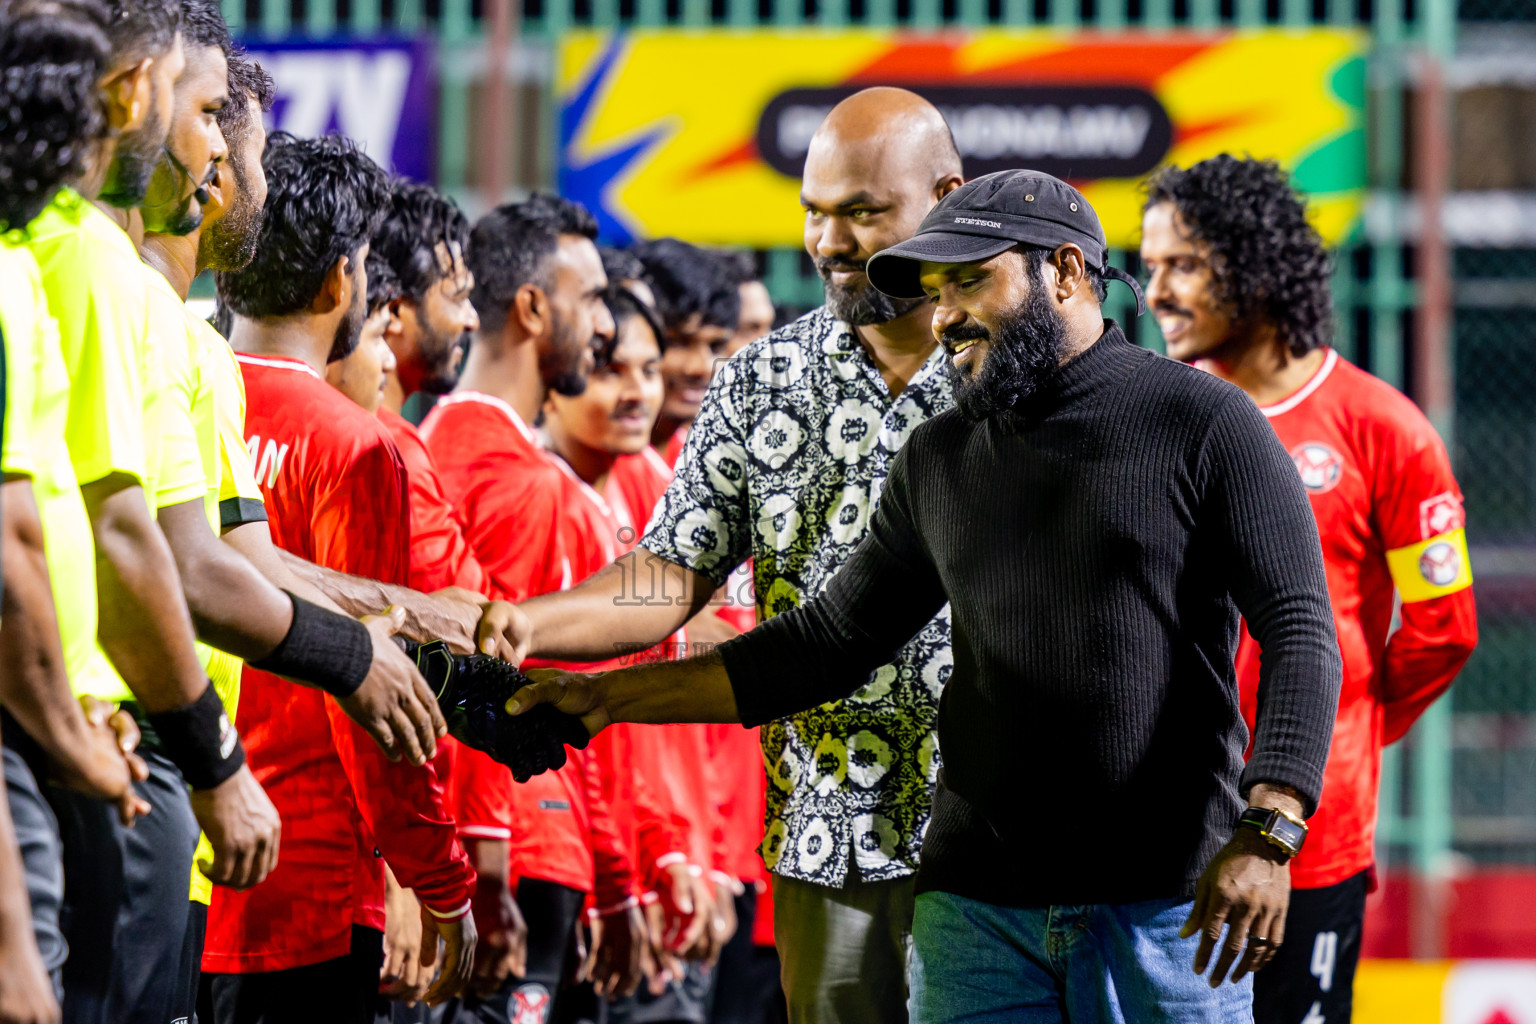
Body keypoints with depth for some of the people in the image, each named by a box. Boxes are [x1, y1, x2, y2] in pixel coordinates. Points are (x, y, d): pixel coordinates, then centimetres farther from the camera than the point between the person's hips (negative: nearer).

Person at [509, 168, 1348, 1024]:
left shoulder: (1202, 423, -1)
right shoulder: (939, 461, 15)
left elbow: (1301, 632, -7)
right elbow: (832, 641, 20)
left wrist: (1267, 834, -19)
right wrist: (610, 696, 15)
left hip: (1168, 910, -4)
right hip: (979, 911, 4)